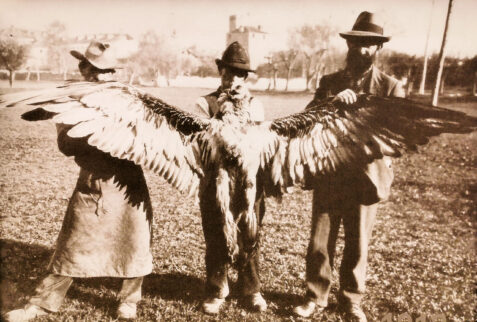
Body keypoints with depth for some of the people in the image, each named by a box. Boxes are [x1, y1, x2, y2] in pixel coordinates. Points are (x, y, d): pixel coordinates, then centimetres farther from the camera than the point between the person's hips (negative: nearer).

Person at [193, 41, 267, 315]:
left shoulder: (255, 105, 7)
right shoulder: (205, 104, -1)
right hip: (215, 184, -1)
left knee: (250, 240, 12)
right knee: (216, 241, 11)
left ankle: (251, 289, 31)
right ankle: (216, 292, 29)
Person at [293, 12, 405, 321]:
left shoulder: (391, 87, 1)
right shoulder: (329, 82, 7)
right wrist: (332, 102, -25)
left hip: (365, 178, -1)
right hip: (328, 176, 1)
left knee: (358, 245, 12)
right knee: (320, 241, 9)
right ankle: (316, 295, 29)